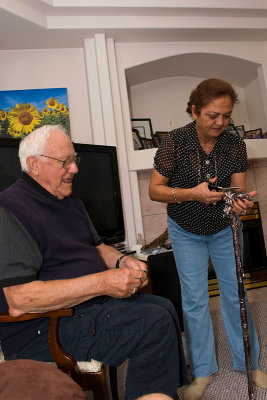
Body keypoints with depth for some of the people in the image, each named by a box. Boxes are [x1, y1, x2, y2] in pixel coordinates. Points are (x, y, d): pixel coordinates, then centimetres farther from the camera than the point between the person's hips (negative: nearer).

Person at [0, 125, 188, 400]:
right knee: (155, 322, -21)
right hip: (42, 330, -9)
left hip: (90, 302, 10)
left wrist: (122, 261, -3)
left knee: (163, 306, 9)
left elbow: (96, 246, 20)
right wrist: (102, 283, -28)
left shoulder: (69, 200, 13)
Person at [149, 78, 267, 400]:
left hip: (223, 229, 3)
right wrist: (193, 193, -33)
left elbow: (239, 189, -12)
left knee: (235, 292, 9)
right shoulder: (175, 142, -20)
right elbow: (154, 190, -19)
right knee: (194, 300, 4)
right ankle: (202, 372, 24)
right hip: (186, 232, -2)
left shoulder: (235, 144, -12)